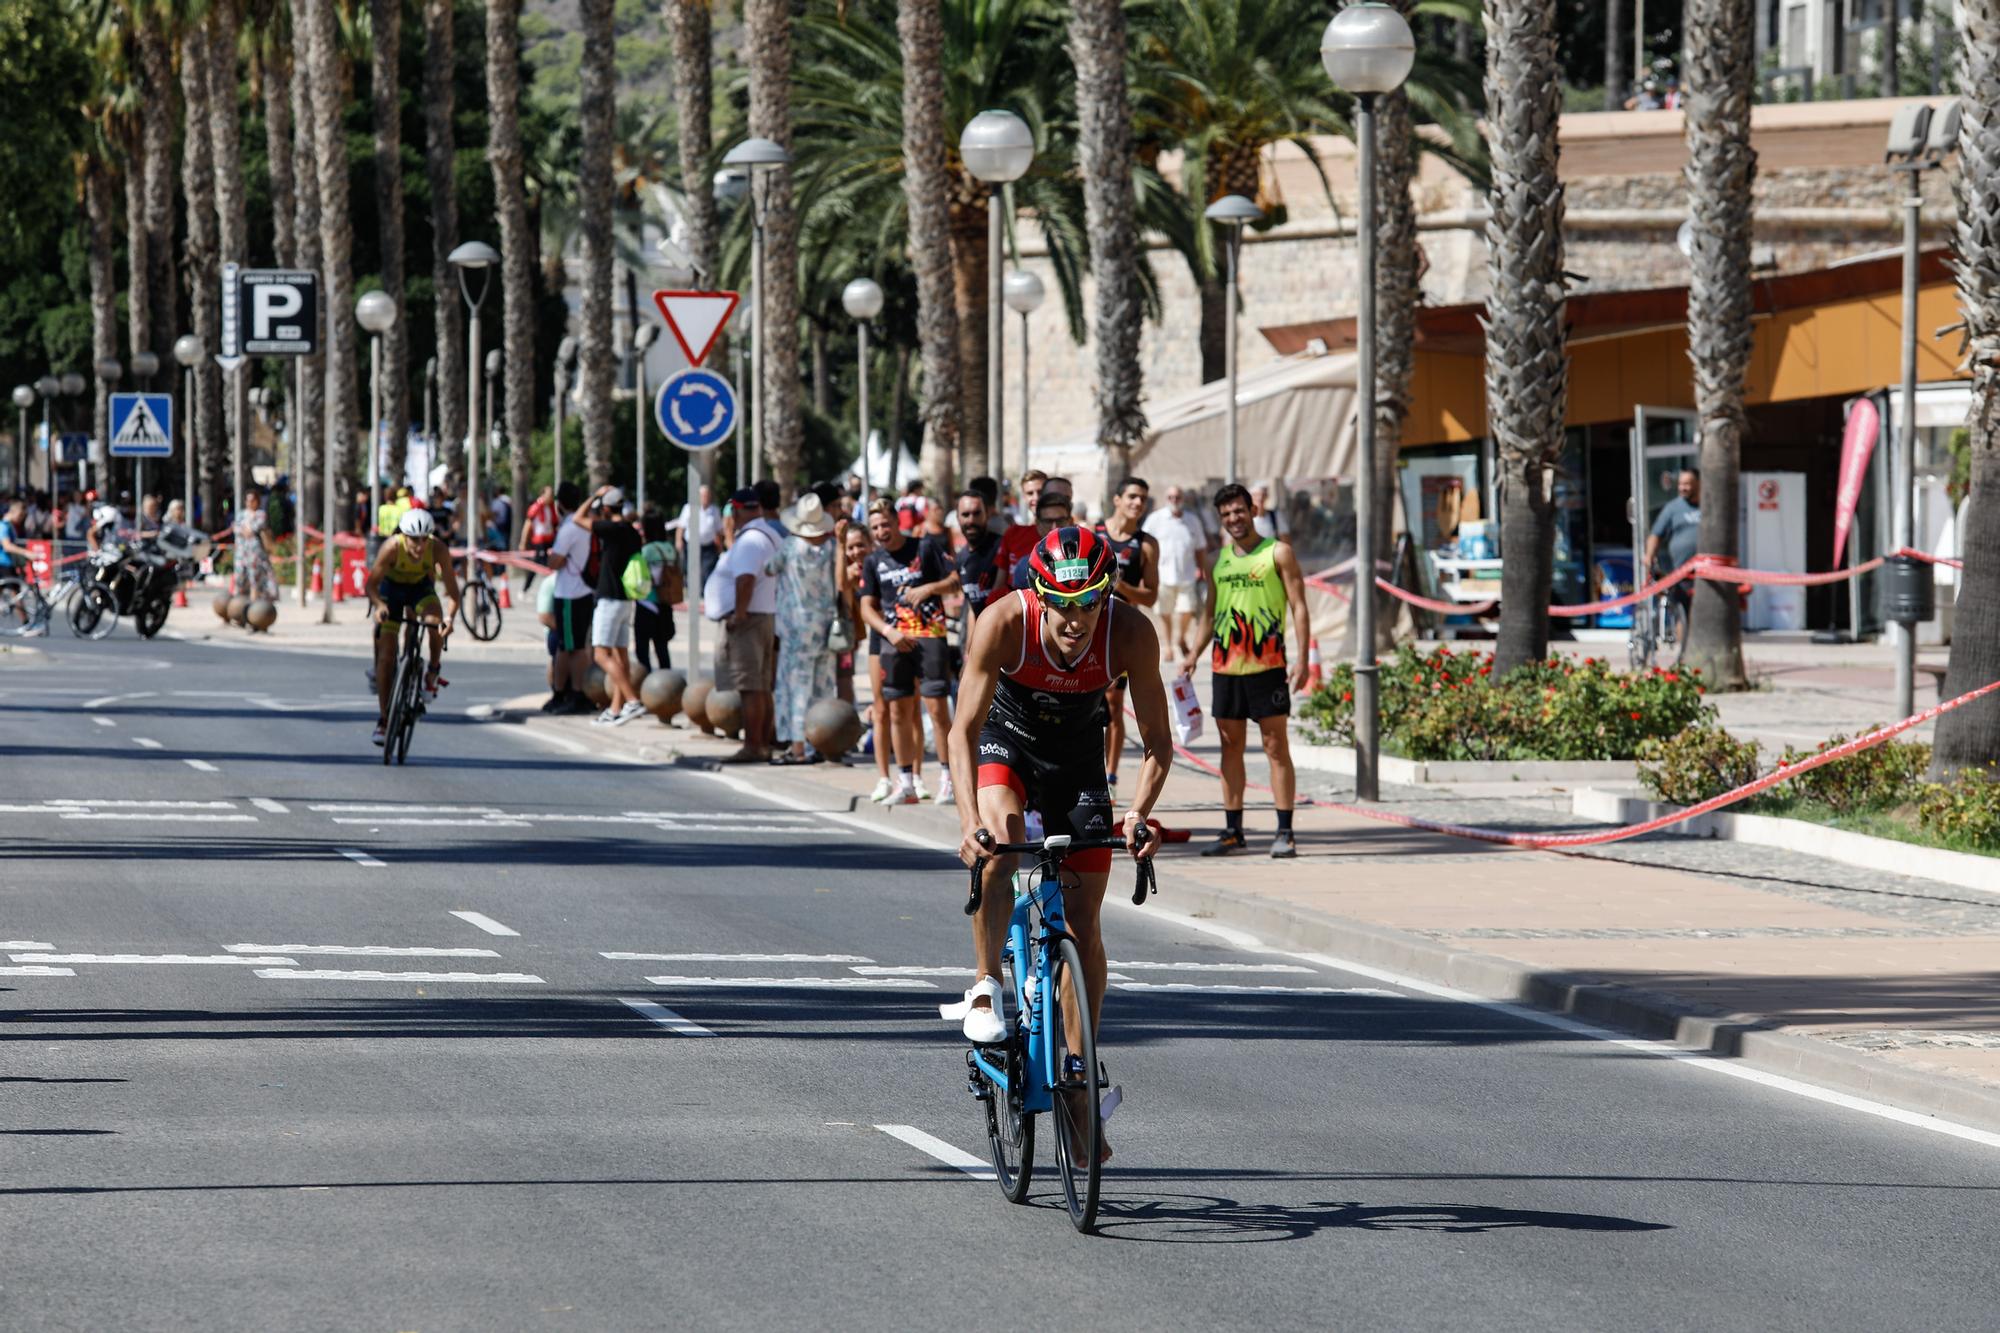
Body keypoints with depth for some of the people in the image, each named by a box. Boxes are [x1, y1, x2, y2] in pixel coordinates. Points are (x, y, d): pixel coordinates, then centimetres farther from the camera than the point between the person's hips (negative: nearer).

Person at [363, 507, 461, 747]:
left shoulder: (438, 549, -31)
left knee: (435, 619, -34)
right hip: (392, 587, 0)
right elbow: (371, 584, -29)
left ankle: (434, 671, -7)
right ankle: (383, 719, 1)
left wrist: (449, 617, -48)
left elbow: (451, 590, -30)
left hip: (421, 586, 0)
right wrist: (379, 605, -50)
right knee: (386, 655, -8)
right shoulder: (392, 547, -34)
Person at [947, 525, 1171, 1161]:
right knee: (1002, 839, -35)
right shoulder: (1004, 622, -33)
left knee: (1083, 923, -2)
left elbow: (1158, 743, -23)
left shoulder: (1131, 634, -29)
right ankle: (986, 987, -19)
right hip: (1005, 741, -1)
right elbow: (964, 730, -32)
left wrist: (1137, 813, -41)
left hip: (1078, 756, 1)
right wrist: (969, 816, -47)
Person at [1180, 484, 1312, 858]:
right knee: (1230, 748, 7)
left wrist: (1302, 659, -12)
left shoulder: (1277, 553, -1)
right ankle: (1233, 832, 12)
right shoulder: (1220, 557, 14)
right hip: (1226, 665, 5)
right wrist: (1195, 655, 13)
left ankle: (1284, 833, -4)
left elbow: (1299, 608, -3)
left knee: (1276, 748, -4)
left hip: (1267, 665, -5)